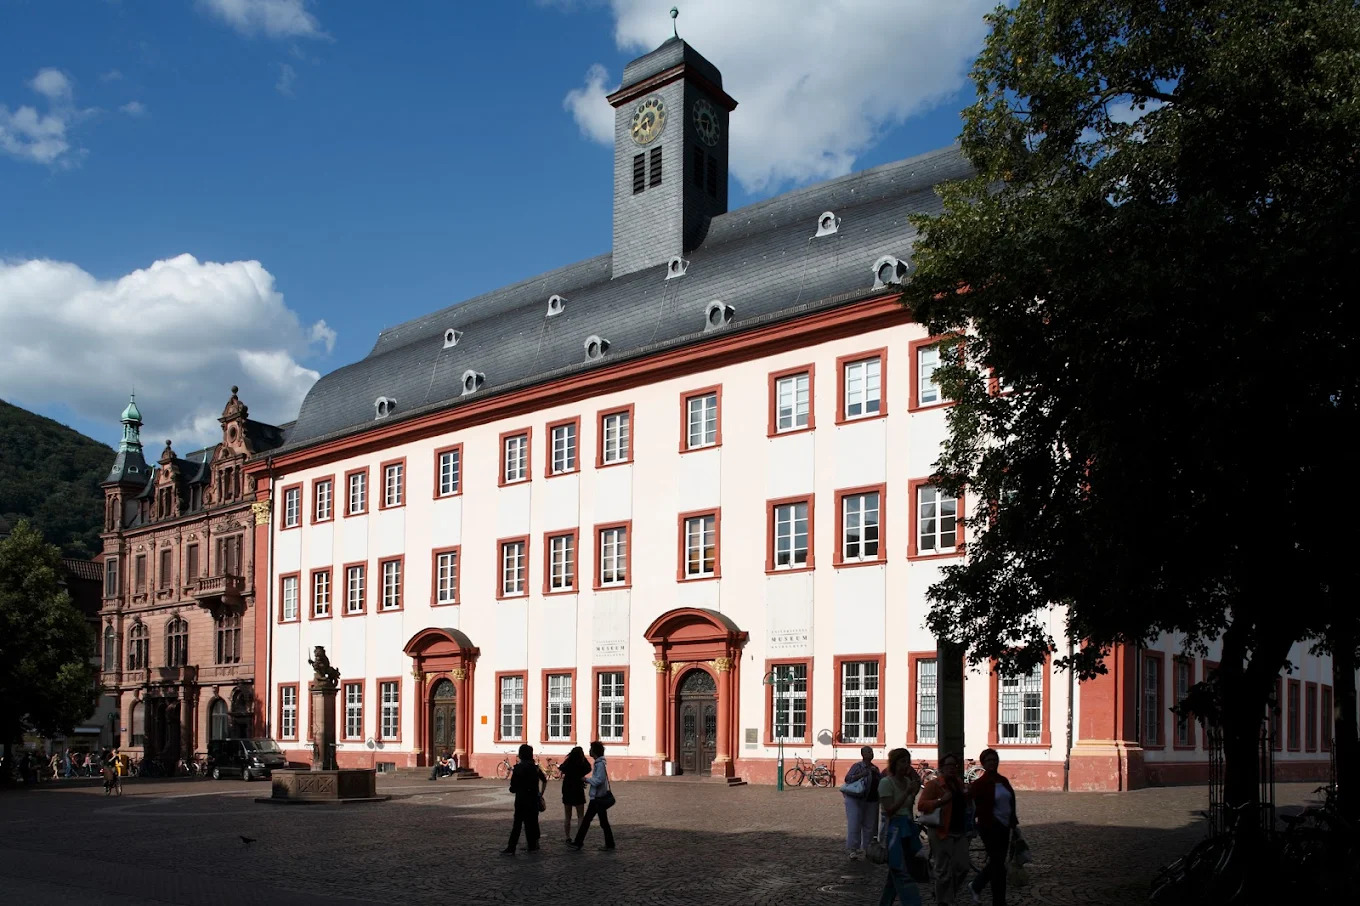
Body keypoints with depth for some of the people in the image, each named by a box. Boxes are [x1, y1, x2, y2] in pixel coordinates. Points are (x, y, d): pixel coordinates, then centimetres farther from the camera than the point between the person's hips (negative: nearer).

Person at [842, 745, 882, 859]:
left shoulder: (874, 768, 16)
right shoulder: (857, 766, -3)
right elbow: (847, 778, -12)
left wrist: (876, 773, -6)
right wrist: (861, 775, -22)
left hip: (871, 801, 6)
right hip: (856, 799, -6)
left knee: (870, 826, 7)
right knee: (855, 825, -9)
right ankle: (853, 849, -4)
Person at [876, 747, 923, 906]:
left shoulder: (908, 781, 9)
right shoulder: (886, 782, -11)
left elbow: (909, 805, 14)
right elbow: (890, 810, -16)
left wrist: (917, 786, 4)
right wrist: (907, 792, -20)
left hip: (907, 829, 8)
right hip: (893, 829, -8)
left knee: (895, 873, 14)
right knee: (902, 874, -10)